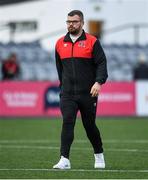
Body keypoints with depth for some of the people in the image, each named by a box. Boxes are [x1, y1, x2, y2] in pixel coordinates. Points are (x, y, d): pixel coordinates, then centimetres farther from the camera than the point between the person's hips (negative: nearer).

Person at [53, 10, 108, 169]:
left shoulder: (92, 42, -2)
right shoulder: (60, 43, 10)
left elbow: (101, 63, -7)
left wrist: (99, 82, -22)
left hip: (88, 93, -2)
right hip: (67, 94, 2)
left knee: (89, 125, 8)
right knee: (67, 123, -12)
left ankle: (99, 155, 29)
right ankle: (64, 160, -17)